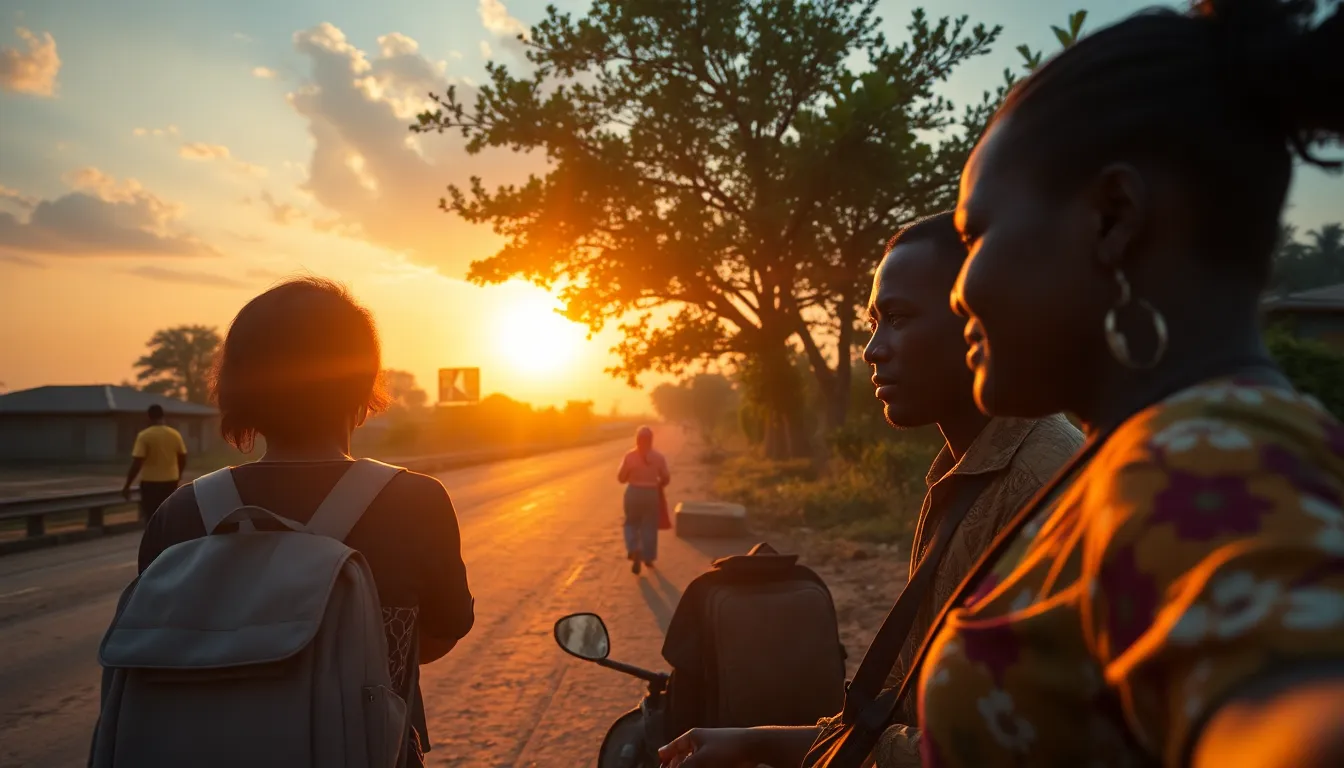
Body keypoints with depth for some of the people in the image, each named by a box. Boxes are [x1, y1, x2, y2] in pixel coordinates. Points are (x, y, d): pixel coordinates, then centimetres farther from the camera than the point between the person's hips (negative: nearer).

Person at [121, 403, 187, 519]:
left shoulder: (144, 436, -11)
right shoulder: (175, 434, 1)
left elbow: (137, 463, -15)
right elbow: (183, 459, 7)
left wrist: (127, 485, -7)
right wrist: (178, 475, 24)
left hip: (150, 483, -4)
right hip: (170, 481, 4)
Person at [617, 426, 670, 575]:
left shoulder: (630, 456, -10)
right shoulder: (658, 457, -7)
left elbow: (621, 478, -3)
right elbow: (666, 478, 0)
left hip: (633, 493, -1)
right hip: (651, 494, 1)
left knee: (632, 524, 15)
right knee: (649, 527, 13)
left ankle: (634, 551, -7)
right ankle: (648, 558, 20)